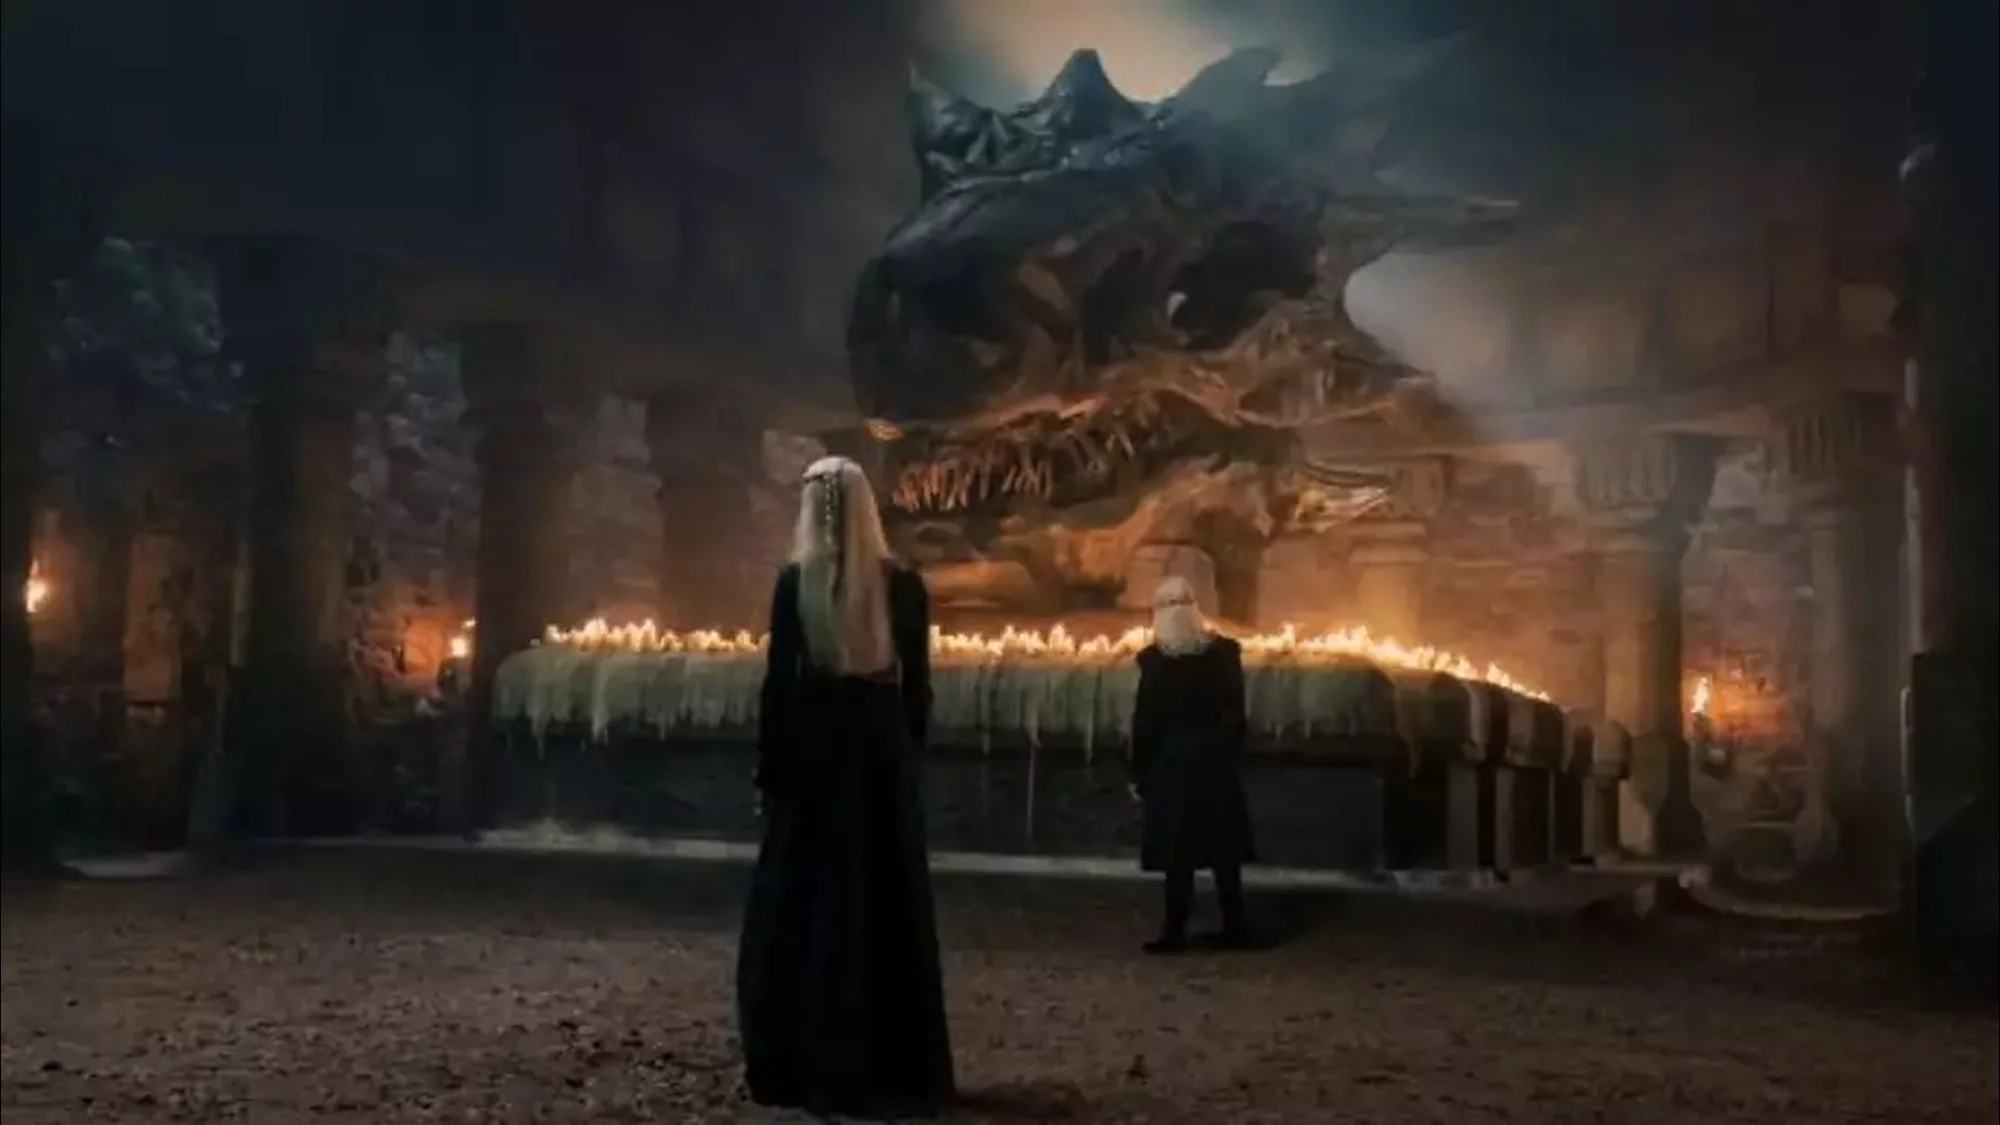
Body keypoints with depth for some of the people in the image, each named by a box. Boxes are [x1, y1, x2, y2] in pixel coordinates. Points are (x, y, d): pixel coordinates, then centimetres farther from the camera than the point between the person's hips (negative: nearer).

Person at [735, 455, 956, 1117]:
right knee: (887, 906, 8)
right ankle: (890, 1069, 13)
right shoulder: (903, 585, 0)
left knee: (802, 906, 7)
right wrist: (908, 755, 12)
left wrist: (768, 769, 1)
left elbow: (778, 682, -6)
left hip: (812, 750, -2)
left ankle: (804, 1067, 10)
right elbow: (918, 686, 2)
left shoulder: (795, 582, -6)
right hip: (882, 752, 2)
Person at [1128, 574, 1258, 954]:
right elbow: (1236, 712, 4)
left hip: (1171, 762, -3)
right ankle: (1235, 927, 14)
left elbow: (1145, 721, -8)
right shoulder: (1224, 652, 0)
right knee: (1223, 848, 10)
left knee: (1178, 852, 2)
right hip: (1215, 760, 3)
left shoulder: (1155, 660, -11)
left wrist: (1138, 773, -1)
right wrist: (1229, 752, 15)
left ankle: (1175, 932, 5)